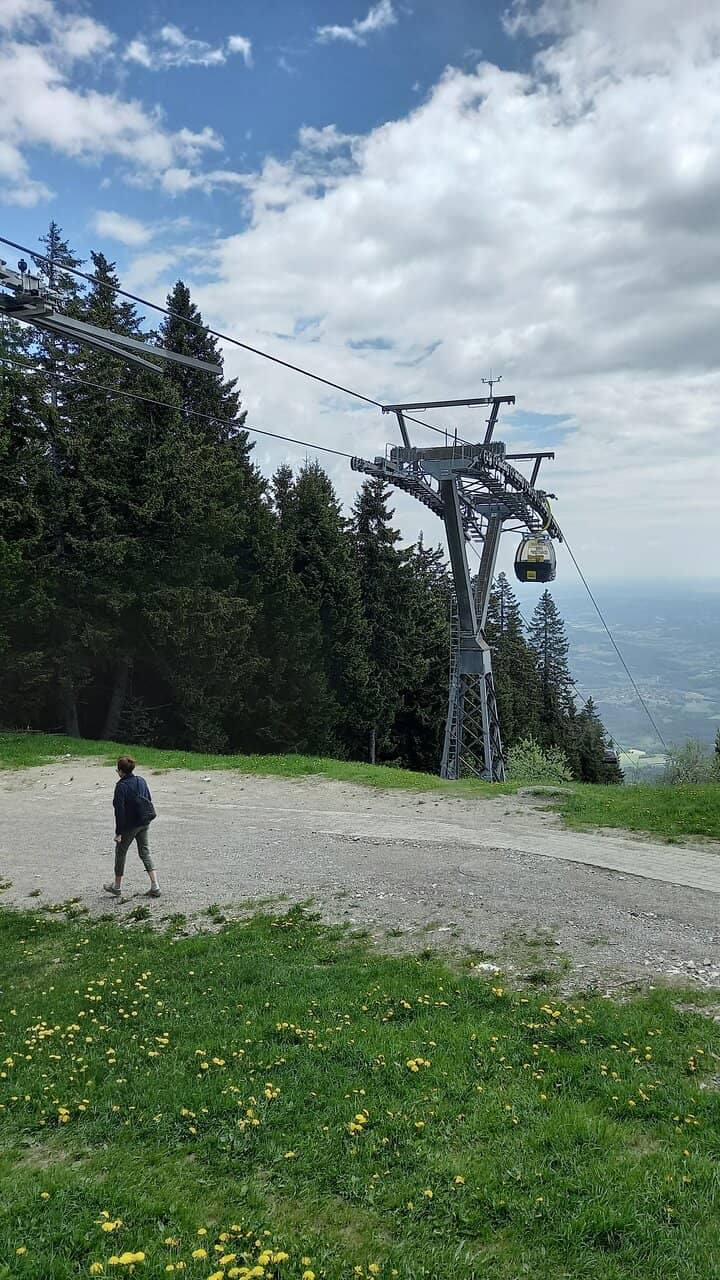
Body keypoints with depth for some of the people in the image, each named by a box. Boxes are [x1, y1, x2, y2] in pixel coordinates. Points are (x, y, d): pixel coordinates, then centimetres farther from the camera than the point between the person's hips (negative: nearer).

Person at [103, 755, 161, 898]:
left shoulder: (121, 786, -18)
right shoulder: (142, 781, 3)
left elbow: (119, 810, -19)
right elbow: (149, 801, 11)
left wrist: (118, 832, -15)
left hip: (129, 825, -6)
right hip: (144, 823, 6)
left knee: (120, 852, 13)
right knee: (145, 852, 11)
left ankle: (117, 886, 27)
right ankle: (155, 886, 2)